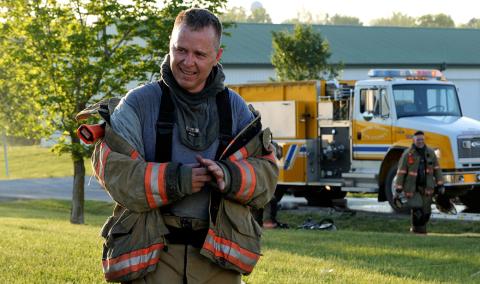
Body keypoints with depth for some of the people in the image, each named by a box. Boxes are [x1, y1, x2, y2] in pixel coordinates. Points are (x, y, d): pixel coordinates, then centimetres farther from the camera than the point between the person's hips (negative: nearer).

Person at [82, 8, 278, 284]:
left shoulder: (235, 108, 11)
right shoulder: (139, 103, 3)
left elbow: (267, 172, 7)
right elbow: (112, 168, -8)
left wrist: (231, 176, -15)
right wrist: (172, 180, -20)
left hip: (217, 256, 3)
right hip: (151, 255, -3)